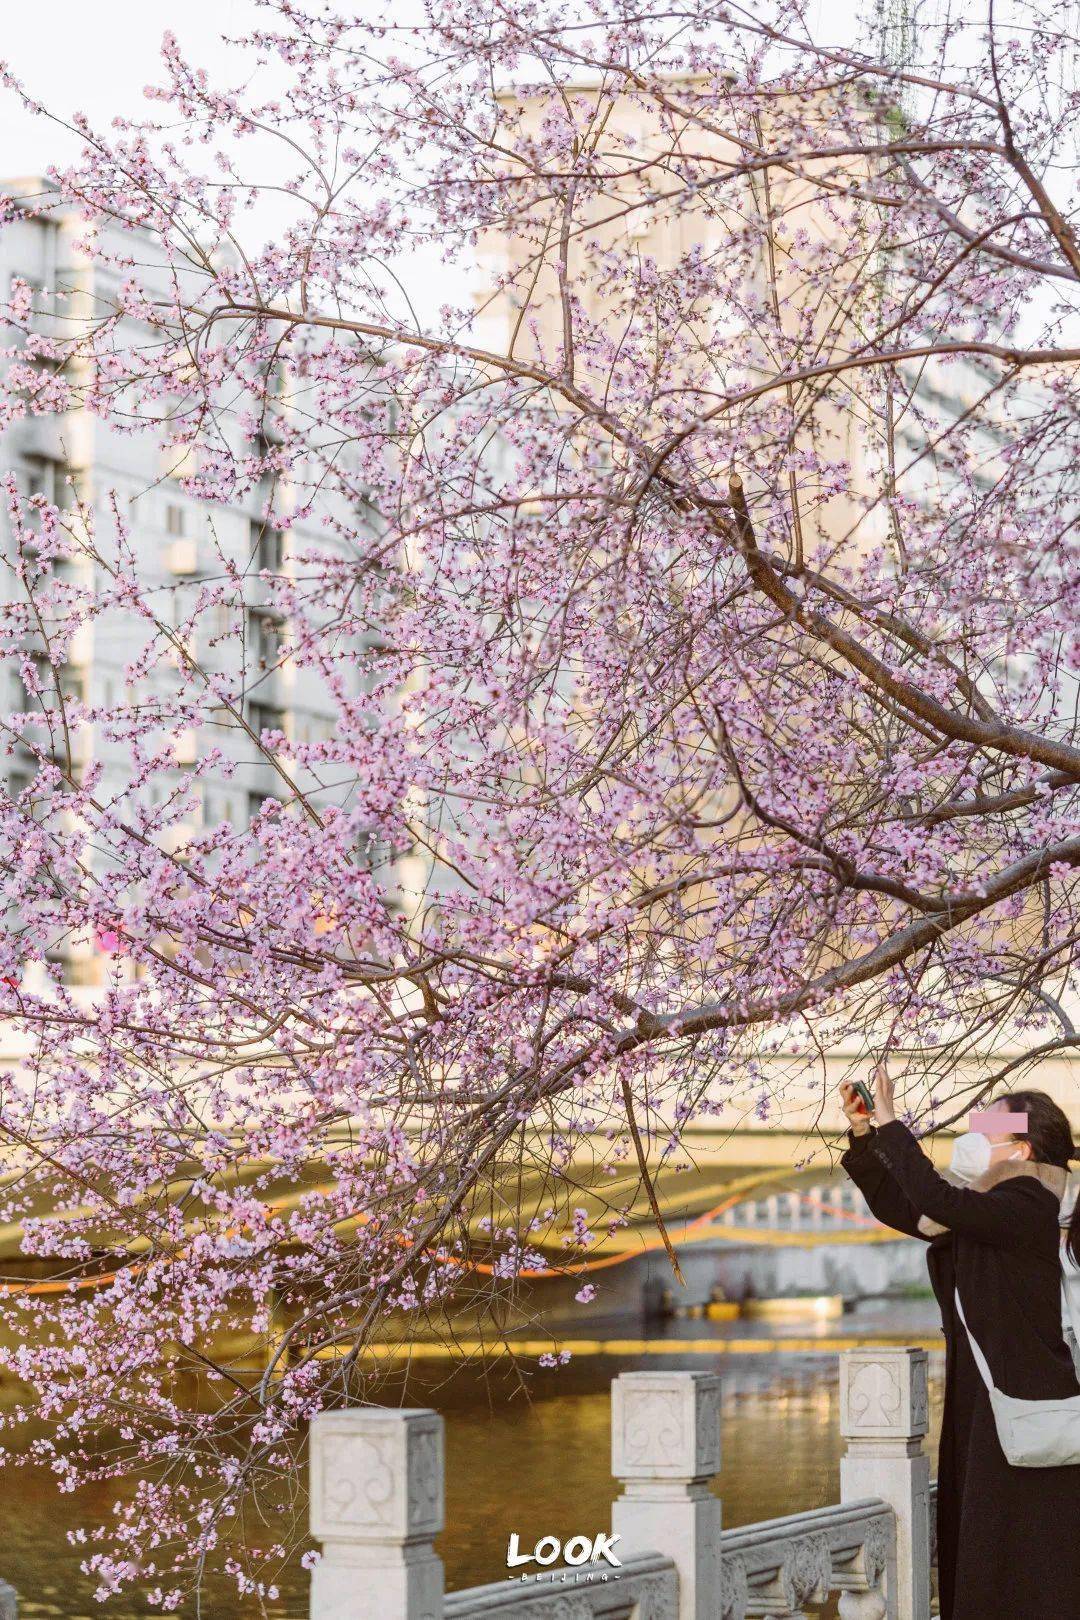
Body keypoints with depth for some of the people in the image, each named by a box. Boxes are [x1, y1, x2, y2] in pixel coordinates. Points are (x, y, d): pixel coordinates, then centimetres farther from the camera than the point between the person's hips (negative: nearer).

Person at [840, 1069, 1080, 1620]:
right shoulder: (987, 1213, 14)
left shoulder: (1025, 1209, -15)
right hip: (981, 1408, 10)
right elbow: (899, 1208, 19)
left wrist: (890, 1124, -21)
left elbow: (935, 1201, -29)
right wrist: (863, 1135, 9)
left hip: (1024, 1412, -10)